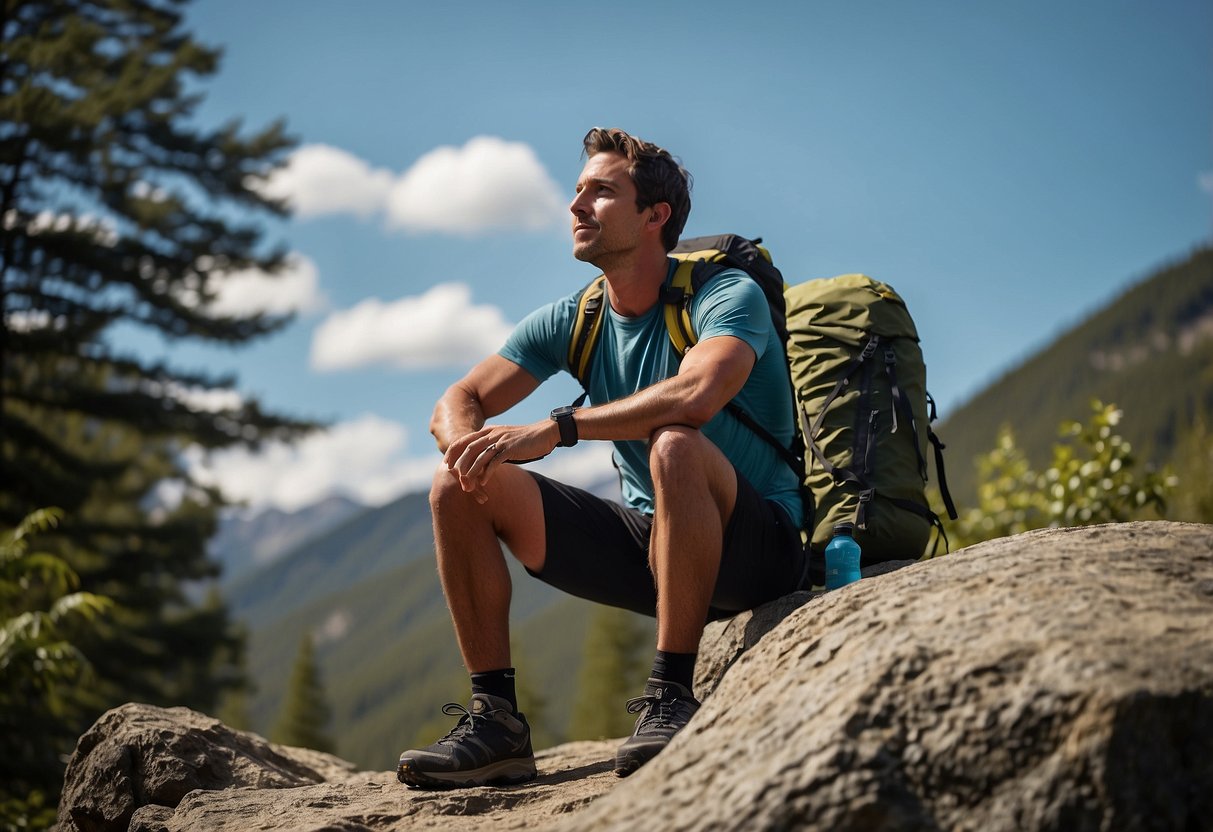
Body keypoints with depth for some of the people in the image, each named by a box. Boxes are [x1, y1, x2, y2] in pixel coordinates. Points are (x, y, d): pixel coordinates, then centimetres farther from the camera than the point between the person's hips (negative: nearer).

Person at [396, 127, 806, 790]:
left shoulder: (726, 294, -14)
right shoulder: (572, 321, 4)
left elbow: (696, 394, -36)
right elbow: (456, 405, 1)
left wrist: (554, 429, -35)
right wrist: (468, 443, -24)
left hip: (758, 545, -6)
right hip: (649, 538, 6)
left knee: (675, 446, -38)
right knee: (460, 489, -7)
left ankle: (671, 697, -30)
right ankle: (495, 719, -9)